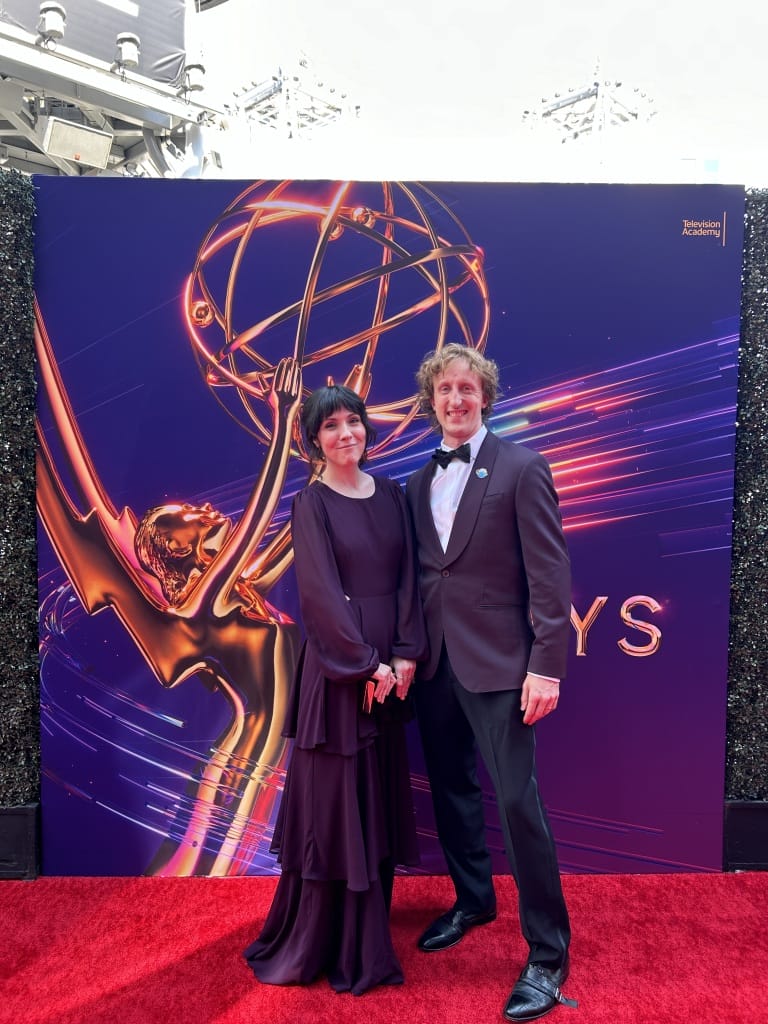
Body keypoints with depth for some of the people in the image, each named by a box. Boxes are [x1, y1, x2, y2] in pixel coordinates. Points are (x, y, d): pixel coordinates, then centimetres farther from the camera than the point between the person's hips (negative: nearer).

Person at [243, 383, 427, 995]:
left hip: (390, 666, 6)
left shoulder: (391, 495, 8)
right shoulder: (312, 504, -7)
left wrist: (406, 654, -5)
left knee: (379, 797, 14)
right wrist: (366, 665, -13)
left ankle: (365, 940, 32)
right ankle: (312, 941, 24)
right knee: (333, 796, 4)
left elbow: (407, 577, 5)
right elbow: (322, 594, -13)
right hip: (337, 665, -5)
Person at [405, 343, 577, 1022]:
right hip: (435, 663, 6)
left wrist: (546, 666, -16)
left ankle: (548, 954, 18)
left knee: (518, 803, -1)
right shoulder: (419, 482, 11)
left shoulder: (522, 469, -7)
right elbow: (420, 575, 12)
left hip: (497, 665, -6)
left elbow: (550, 574, -11)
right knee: (452, 792, 18)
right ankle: (473, 900, 42)